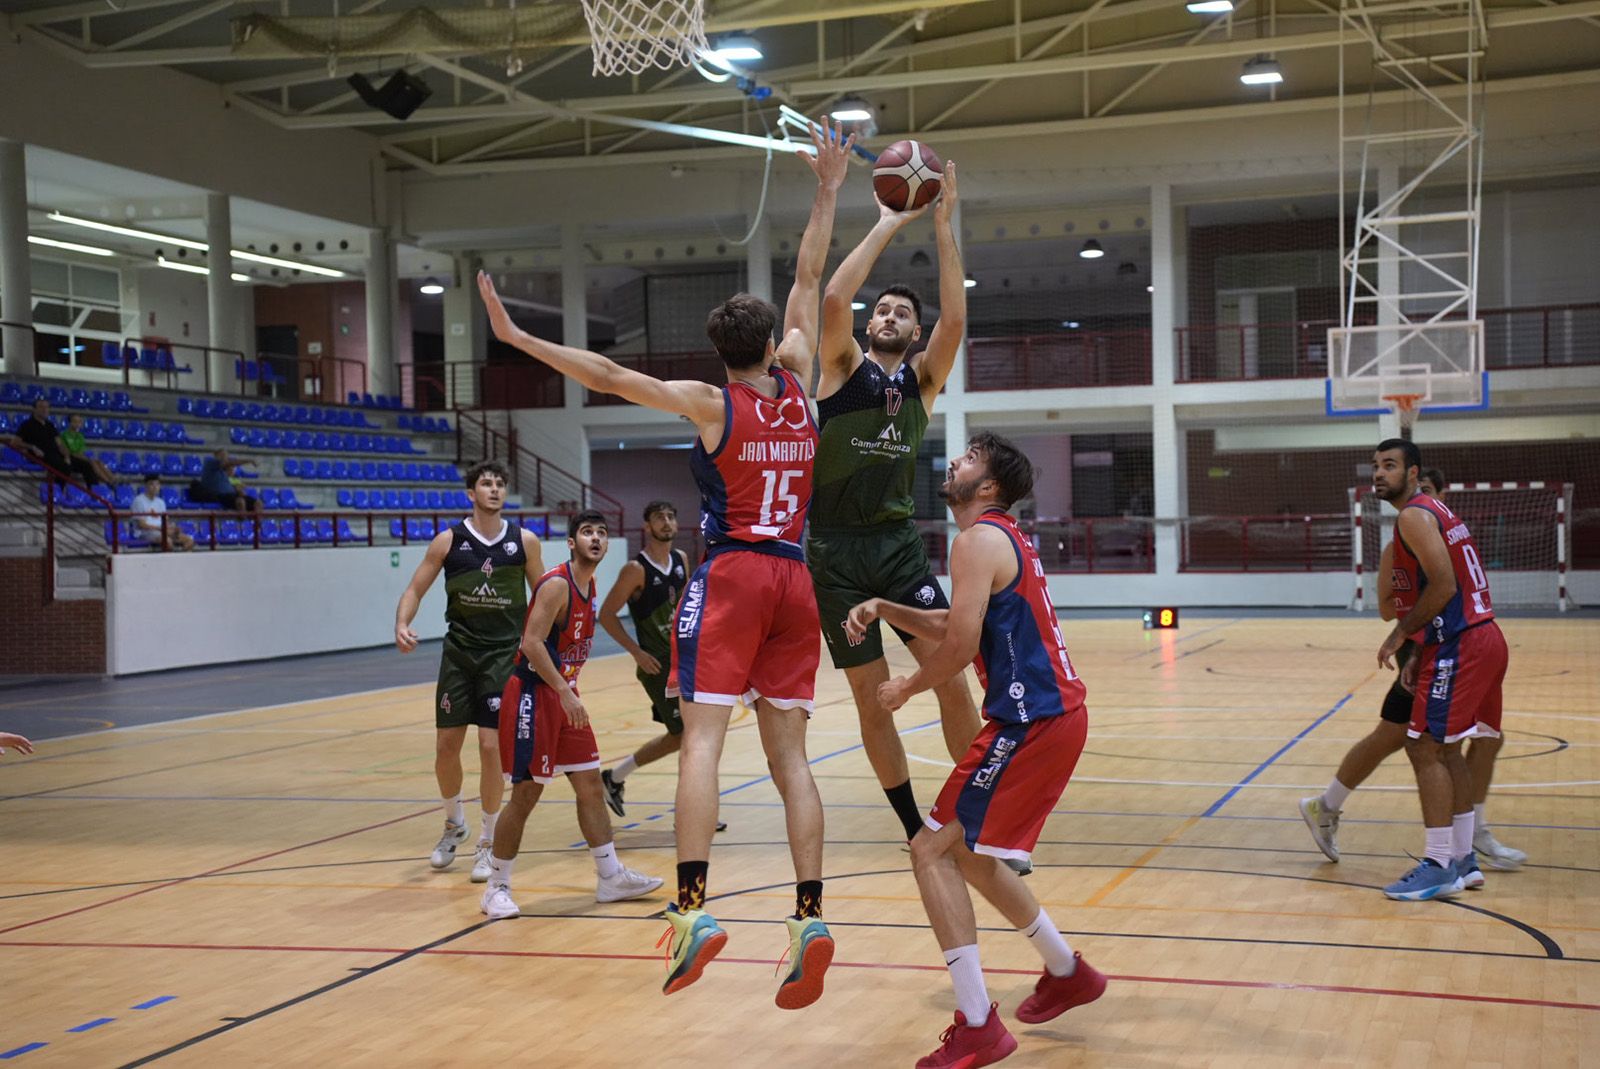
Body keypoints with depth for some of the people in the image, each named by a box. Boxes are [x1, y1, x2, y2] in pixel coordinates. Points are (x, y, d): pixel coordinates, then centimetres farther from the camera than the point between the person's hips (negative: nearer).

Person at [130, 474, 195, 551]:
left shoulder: (160, 502, 16)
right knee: (167, 541, -38)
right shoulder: (139, 501, -6)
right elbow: (141, 525, -12)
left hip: (161, 531, 7)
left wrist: (173, 528, -7)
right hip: (145, 533, -7)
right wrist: (160, 528, -19)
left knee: (189, 541, -14)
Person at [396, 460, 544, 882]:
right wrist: (402, 624, -18)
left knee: (491, 745, -7)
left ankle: (488, 841, 7)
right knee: (446, 744, 4)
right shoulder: (449, 541, -3)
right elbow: (416, 589, 1)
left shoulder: (524, 541, -2)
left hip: (504, 653, -1)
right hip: (459, 651, 1)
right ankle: (454, 823, 30)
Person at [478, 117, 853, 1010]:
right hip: (794, 580, 4)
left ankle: (694, 908, -20)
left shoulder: (711, 403, -3)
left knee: (703, 736, -9)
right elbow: (809, 282, 18)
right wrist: (828, 192, 26)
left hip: (730, 574, -4)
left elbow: (608, 375, -10)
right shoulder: (796, 386, 8)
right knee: (789, 752, 3)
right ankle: (811, 917, -5)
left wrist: (518, 337, -8)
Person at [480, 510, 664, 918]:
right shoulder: (557, 584, -17)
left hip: (564, 694, 9)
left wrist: (569, 692, 19)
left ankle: (611, 877, 17)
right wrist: (566, 694, -27)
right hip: (533, 696, -9)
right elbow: (531, 644, -24)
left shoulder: (589, 586, 10)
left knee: (590, 785, 10)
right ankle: (496, 888, 6)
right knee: (526, 794, -4)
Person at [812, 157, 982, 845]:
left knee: (950, 671, -10)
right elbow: (833, 300, -16)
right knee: (871, 695, 2)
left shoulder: (923, 380, 9)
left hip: (899, 543, 2)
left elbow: (955, 318, -8)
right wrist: (888, 226, -14)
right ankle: (916, 830, 14)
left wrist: (942, 227, -13)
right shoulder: (844, 367, 3)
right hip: (836, 550, -2)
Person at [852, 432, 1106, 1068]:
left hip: (1030, 723, -10)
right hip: (1054, 713, 10)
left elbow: (960, 645, -20)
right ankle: (1067, 973, 34)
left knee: (932, 850, -8)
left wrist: (908, 687, -3)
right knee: (967, 851, 22)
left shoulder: (978, 540, -12)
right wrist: (884, 610, 11)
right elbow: (952, 626, 25)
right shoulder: (1005, 538, 19)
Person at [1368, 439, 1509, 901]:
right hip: (1482, 639, 10)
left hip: (1460, 646, -10)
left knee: (1425, 747, -7)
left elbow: (1443, 587, -21)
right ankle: (1463, 860, 22)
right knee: (1446, 749, 16)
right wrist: (1420, 653, 18)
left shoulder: (1414, 516, -11)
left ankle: (1440, 867, -4)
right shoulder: (1434, 511, 20)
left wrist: (1401, 633, -11)